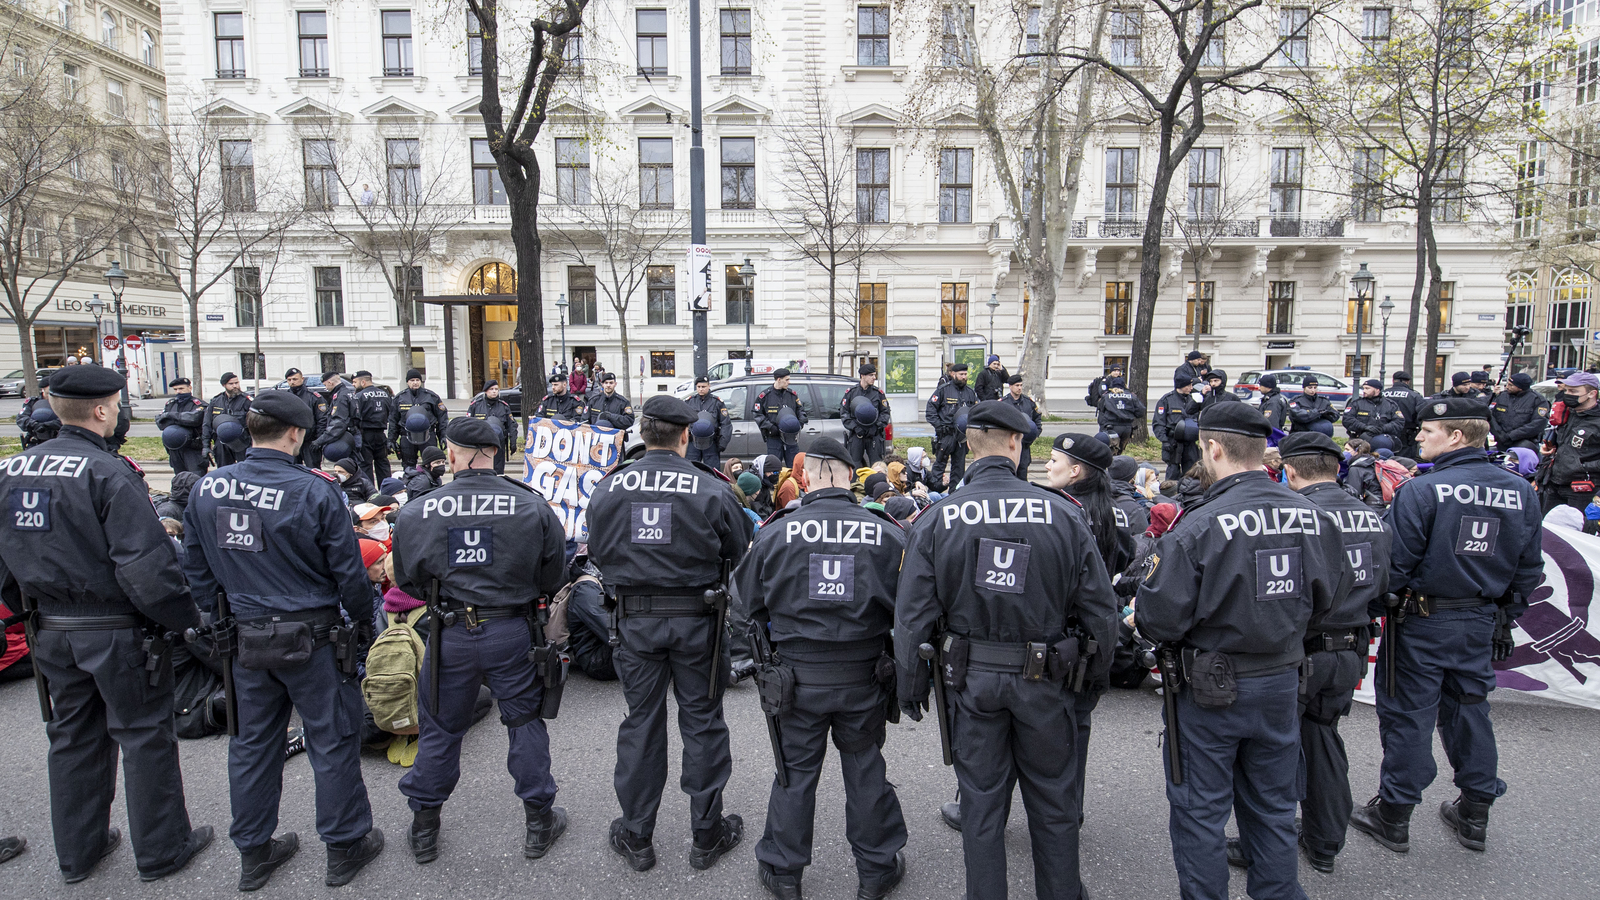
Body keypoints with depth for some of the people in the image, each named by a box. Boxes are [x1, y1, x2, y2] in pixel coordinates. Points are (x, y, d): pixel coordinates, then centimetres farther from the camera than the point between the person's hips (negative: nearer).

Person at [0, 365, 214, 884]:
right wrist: (185, 619, -15)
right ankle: (160, 852, 20)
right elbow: (146, 564, -26)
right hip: (118, 632, -7)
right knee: (144, 736, 7)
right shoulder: (109, 473, -20)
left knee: (73, 737, 20)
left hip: (51, 629, 7)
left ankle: (77, 852, 35)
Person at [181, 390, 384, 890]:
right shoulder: (314, 491, -18)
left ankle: (253, 853, 33)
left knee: (253, 741, 19)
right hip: (312, 636, -5)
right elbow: (348, 571, -12)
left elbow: (196, 569, 8)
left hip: (246, 637, 5)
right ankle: (345, 847, 22)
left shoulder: (207, 488, -2)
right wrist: (363, 623, 3)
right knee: (332, 741, 9)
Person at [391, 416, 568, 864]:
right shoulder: (532, 506, -11)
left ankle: (423, 827, 35)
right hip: (511, 632, 0)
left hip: (450, 635, 1)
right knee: (525, 721, 15)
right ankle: (539, 822, 27)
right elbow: (553, 578, -1)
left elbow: (408, 580, 4)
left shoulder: (416, 512, -9)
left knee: (439, 728, 19)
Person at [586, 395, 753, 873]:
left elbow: (598, 552, 7)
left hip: (636, 620, 2)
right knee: (701, 722, 12)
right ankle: (707, 835, 26)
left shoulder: (608, 488, -5)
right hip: (696, 619, -2)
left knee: (641, 722, 15)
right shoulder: (712, 489, -14)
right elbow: (740, 553, -6)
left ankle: (636, 837, 28)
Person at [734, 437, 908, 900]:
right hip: (863, 675, 1)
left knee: (794, 771, 15)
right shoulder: (887, 533, -10)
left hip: (798, 673, 0)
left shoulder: (776, 532, -10)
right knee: (866, 771, 17)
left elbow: (749, 602, 1)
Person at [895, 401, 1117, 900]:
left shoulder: (935, 519, -9)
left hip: (971, 677, 0)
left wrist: (911, 688, 5)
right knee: (1053, 800, 19)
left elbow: (912, 616, -7)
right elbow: (1099, 606, -3)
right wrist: (1098, 671, 12)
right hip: (1045, 677, 0)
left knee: (981, 802, 15)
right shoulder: (1064, 512, -9)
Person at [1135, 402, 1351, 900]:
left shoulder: (1198, 526, -25)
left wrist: (1138, 610, -2)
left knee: (1200, 811, 12)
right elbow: (1330, 593, 8)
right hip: (1282, 683, 6)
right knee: (1272, 806, 24)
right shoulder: (1311, 515, -5)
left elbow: (1160, 618, -24)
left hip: (1210, 692, -6)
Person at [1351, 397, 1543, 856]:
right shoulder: (1521, 492, 1)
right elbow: (1530, 568, 9)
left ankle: (1394, 816, 17)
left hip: (1422, 621, -6)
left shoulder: (1421, 491, -20)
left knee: (1407, 714, 5)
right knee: (1469, 709, 19)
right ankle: (1475, 814, 32)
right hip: (1481, 624, 6)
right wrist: (1505, 613, 19)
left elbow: (1394, 563, -19)